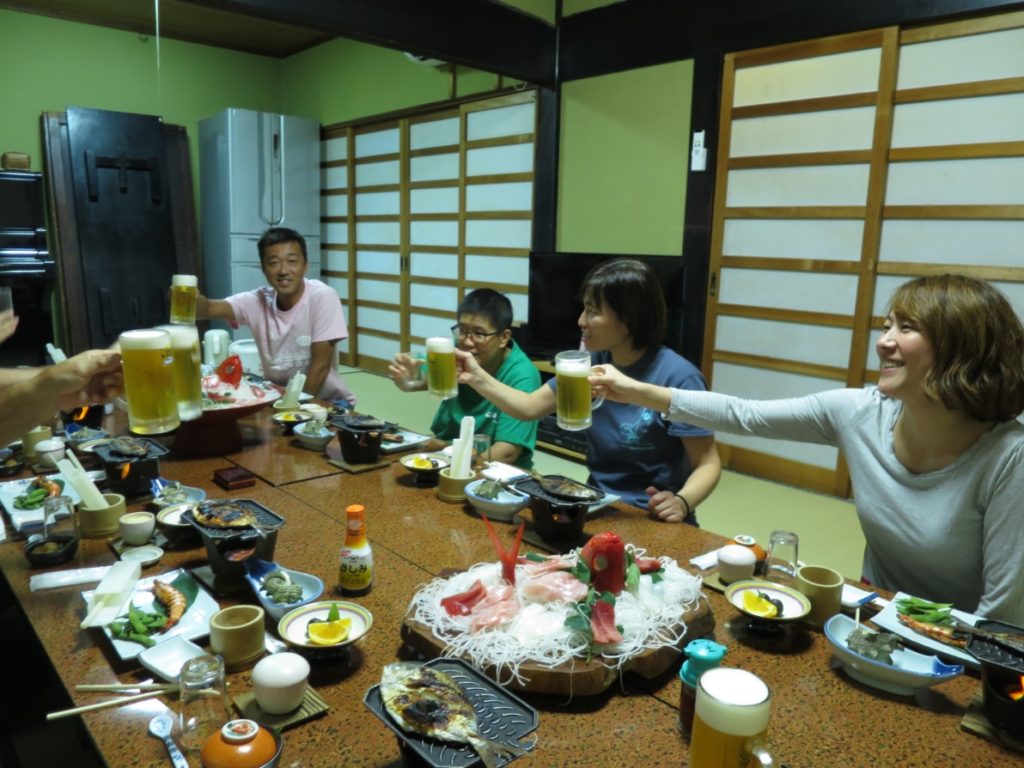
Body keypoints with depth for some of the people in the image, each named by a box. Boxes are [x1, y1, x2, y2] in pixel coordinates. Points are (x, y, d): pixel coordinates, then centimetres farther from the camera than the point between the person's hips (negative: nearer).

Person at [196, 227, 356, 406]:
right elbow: (209, 309, -21)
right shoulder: (257, 301, -6)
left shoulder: (322, 297, -17)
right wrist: (190, 298, -42)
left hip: (328, 401, -4)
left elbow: (320, 364, -17)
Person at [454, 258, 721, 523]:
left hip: (654, 520, -4)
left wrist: (681, 502, -34)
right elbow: (529, 407, 7)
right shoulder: (592, 362, 1)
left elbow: (708, 464, -15)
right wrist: (477, 377, -4)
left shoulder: (677, 377, -19)